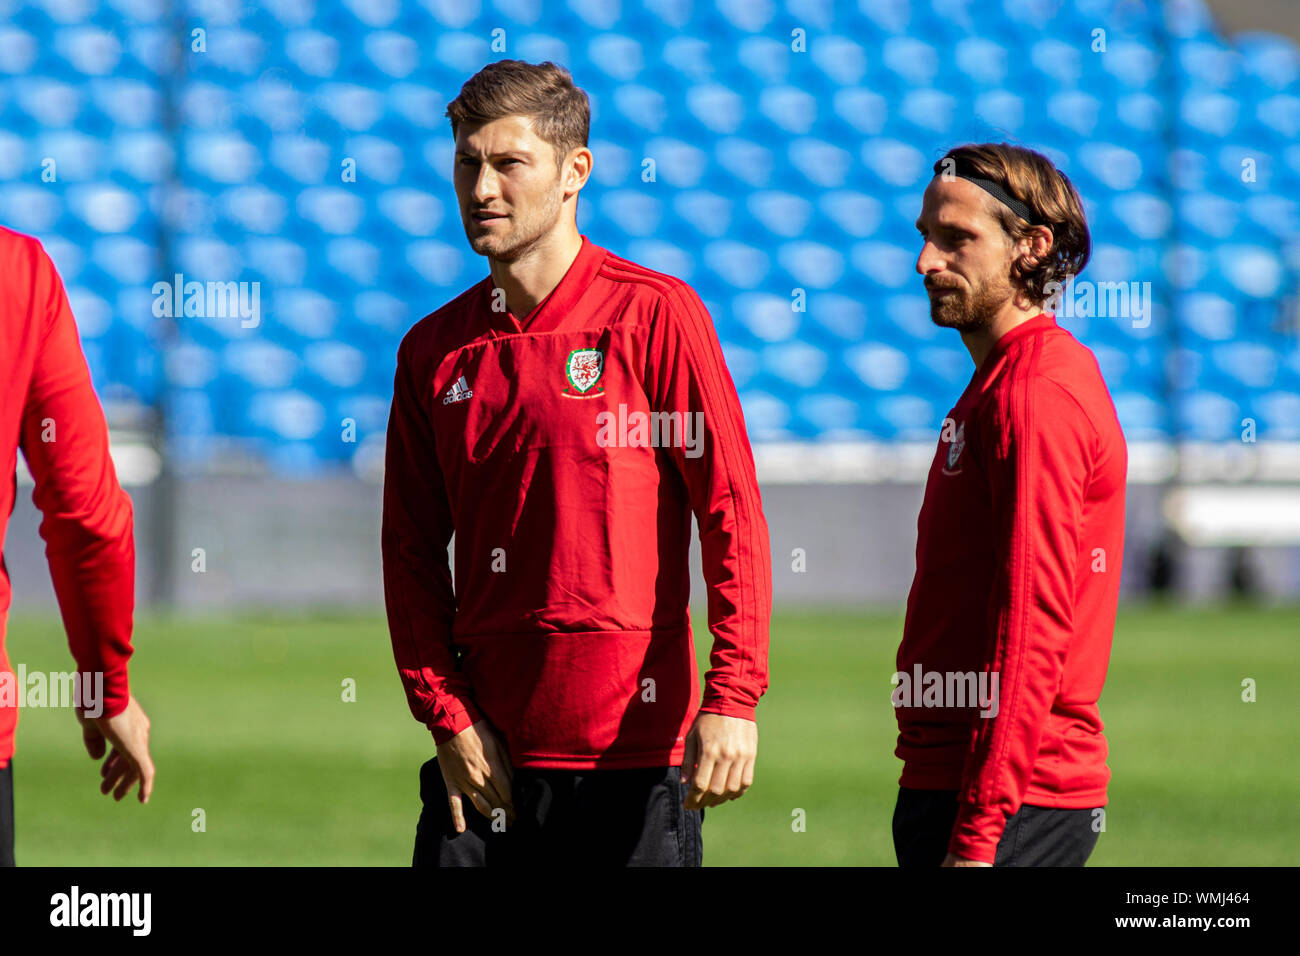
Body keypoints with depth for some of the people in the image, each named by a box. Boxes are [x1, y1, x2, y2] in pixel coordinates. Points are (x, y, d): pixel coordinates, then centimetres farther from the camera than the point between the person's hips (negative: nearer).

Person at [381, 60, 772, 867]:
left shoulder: (655, 316, -3)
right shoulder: (434, 351, 9)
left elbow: (732, 512, -6)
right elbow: (412, 552, 11)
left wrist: (732, 699, -14)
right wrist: (447, 716, -1)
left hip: (634, 748, -4)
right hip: (489, 756, 4)